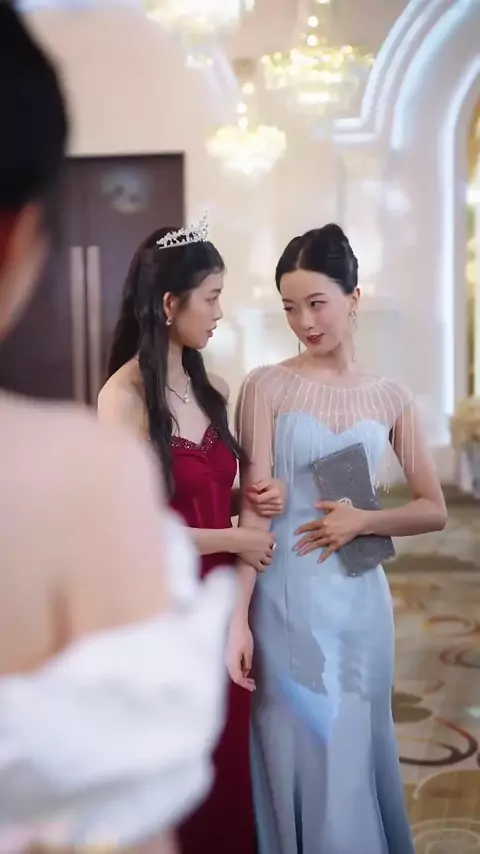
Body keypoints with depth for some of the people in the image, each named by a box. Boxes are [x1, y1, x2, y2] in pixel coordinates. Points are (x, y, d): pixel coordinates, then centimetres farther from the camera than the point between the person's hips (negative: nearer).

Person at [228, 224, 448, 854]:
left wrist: (363, 521, -11)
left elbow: (435, 510, 6)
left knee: (355, 752, 13)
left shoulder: (391, 398, 4)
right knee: (299, 754, 8)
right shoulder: (266, 387, -4)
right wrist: (239, 617, -13)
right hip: (286, 600, -2)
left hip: (359, 600, 2)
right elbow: (255, 508, -8)